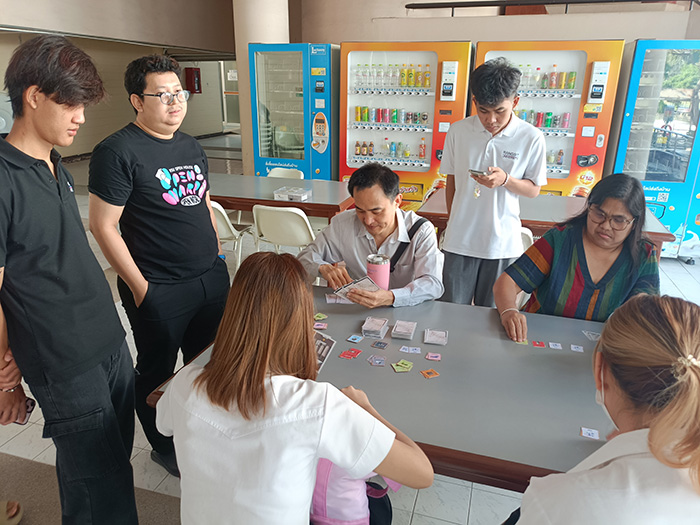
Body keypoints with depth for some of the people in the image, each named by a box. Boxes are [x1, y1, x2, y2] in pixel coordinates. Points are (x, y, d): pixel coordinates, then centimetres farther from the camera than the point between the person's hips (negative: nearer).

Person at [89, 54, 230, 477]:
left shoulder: (193, 148, 11)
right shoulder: (118, 152, -12)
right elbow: (103, 226, -14)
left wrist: (218, 253, 13)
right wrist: (140, 287, -15)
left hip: (211, 278, 7)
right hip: (159, 290, -7)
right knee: (158, 371, 12)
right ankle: (164, 448, 36)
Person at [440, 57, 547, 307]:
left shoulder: (531, 138, -7)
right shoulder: (458, 131, -2)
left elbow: (534, 190, 1)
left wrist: (505, 180, -19)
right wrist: (452, 221, 11)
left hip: (503, 242, -1)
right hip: (460, 239, 1)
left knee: (490, 311, 14)